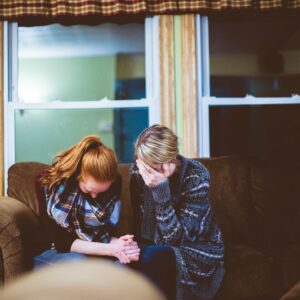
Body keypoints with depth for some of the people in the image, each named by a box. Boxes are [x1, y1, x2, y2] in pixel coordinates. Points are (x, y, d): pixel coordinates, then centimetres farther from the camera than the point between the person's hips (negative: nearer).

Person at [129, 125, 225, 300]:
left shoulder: (196, 176, -22)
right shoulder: (138, 171, -10)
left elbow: (175, 238, -26)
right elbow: (140, 225, 0)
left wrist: (160, 188, -35)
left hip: (198, 249, -4)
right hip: (157, 246, 4)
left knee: (150, 256, -32)